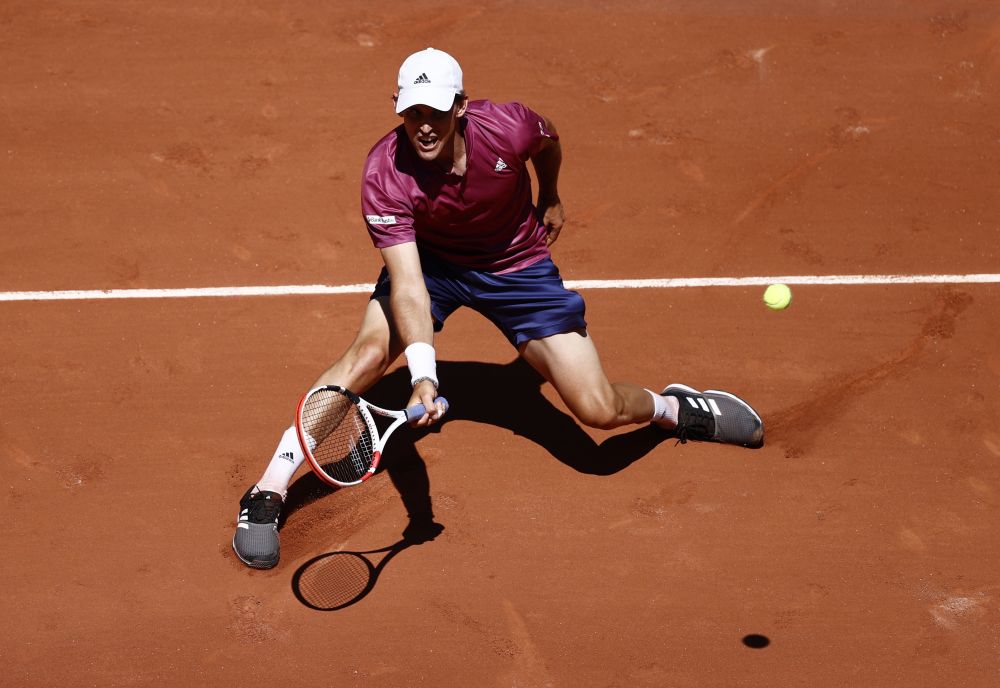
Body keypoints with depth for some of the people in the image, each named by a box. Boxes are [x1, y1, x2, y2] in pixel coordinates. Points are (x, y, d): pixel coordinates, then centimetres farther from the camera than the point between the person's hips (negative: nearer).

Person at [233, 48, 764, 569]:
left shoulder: (508, 129, -28)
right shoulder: (384, 174, -30)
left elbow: (549, 139, 0)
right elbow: (407, 282, -38)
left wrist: (550, 199, 17)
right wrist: (422, 374, -51)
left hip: (517, 266, 0)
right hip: (429, 260, 0)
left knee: (598, 410, -9)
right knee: (368, 351, -28)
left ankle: (673, 407, 27)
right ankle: (267, 492, -20)